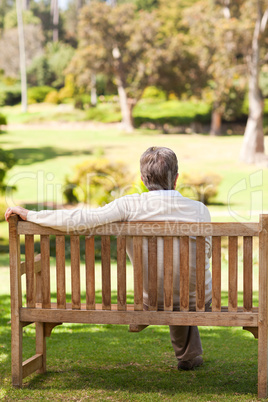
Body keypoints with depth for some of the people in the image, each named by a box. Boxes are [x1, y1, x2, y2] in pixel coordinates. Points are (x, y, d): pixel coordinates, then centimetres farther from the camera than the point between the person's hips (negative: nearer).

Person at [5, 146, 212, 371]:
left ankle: (188, 354, 57)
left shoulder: (130, 206, -15)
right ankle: (189, 354, 52)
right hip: (199, 299, 0)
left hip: (154, 301, 0)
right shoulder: (199, 210, -12)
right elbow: (207, 253, 2)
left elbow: (80, 219, -22)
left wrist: (29, 215, -11)